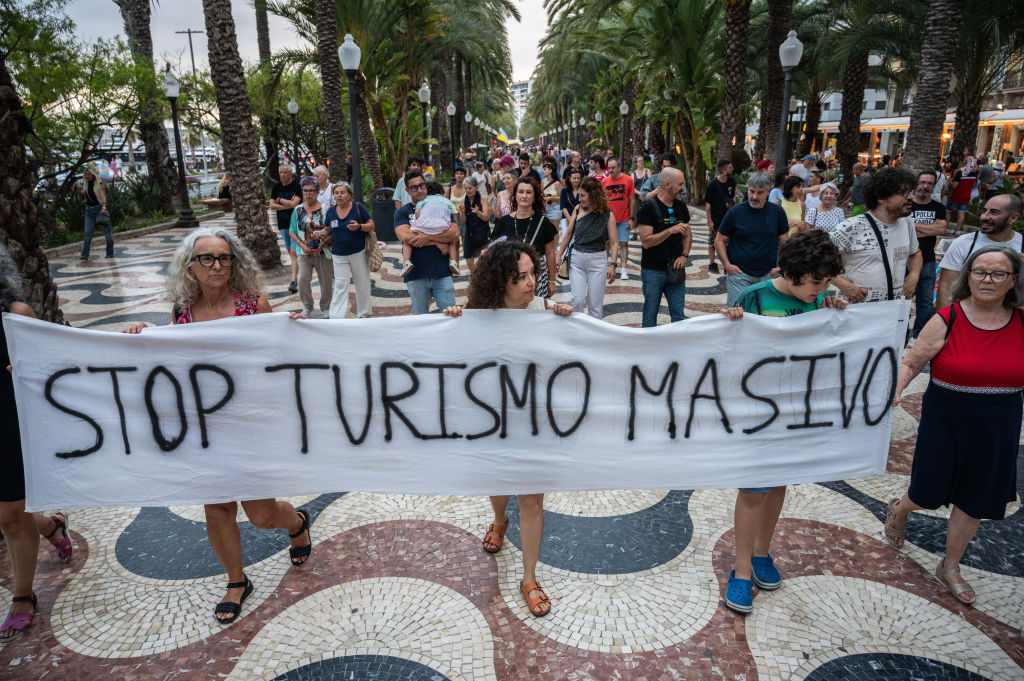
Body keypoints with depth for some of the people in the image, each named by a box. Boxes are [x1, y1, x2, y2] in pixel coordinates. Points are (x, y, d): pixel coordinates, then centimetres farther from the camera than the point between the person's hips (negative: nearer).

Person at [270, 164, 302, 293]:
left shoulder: (297, 186, -8)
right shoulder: (276, 187, 7)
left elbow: (294, 203, -20)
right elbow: (272, 206, -1)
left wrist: (279, 200, -6)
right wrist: (289, 204, -11)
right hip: (283, 224, 6)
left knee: (294, 252, -12)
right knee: (289, 252, 11)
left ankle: (294, 281, -15)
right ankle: (297, 274, 25)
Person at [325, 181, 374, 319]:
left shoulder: (358, 207, -5)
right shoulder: (331, 211, 5)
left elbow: (371, 225, -3)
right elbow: (329, 232, 15)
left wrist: (359, 226, -23)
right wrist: (331, 252, 10)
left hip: (358, 253, -2)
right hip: (339, 255, 2)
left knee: (362, 284, 7)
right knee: (340, 286, -1)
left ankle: (363, 313, 23)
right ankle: (337, 317, -1)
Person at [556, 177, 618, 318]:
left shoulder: (607, 214, -5)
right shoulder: (578, 209, 1)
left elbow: (614, 242, -5)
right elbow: (568, 234, 8)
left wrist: (612, 265, -13)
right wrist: (559, 256, 9)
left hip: (598, 260, -1)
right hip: (576, 259, 2)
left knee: (595, 303, 5)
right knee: (577, 300, -2)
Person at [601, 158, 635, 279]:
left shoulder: (628, 180, -2)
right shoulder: (604, 181, 2)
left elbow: (631, 200, 1)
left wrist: (631, 218, -3)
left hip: (624, 219, -1)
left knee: (623, 243, -1)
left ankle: (623, 269, 3)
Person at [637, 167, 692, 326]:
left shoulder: (681, 206, 8)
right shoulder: (648, 208, -11)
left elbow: (687, 235, 17)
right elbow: (646, 241, -17)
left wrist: (685, 255, -1)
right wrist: (671, 230, -24)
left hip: (675, 270, 5)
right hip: (653, 271, -4)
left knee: (679, 316, 4)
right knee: (650, 314, 8)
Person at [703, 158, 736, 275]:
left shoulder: (732, 181, 0)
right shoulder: (713, 184, -15)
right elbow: (707, 204, -12)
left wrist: (732, 202, 0)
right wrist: (710, 221, -13)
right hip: (715, 219, -4)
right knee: (712, 243, 7)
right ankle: (712, 264, 19)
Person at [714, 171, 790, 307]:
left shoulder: (777, 212, 3)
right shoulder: (735, 212, -4)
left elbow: (784, 241, 11)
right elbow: (720, 241, 1)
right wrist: (727, 265, -9)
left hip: (767, 275, 3)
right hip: (739, 274, -2)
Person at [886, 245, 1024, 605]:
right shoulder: (946, 321, -13)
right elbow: (910, 362, -9)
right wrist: (894, 391, -24)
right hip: (945, 425, -3)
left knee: (974, 500, 13)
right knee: (929, 494, 9)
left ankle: (950, 566, 35)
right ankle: (898, 510, 46)